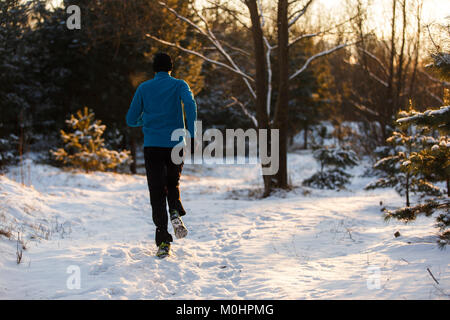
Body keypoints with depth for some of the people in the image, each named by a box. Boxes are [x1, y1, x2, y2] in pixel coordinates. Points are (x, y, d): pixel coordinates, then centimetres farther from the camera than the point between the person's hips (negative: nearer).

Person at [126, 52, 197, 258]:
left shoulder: (144, 88, 9)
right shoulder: (179, 85, 5)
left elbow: (131, 120, 10)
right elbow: (190, 103, -17)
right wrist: (192, 134, -19)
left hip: (152, 146, 0)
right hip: (176, 145, 0)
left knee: (157, 194, 2)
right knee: (172, 183, 23)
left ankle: (163, 242, -7)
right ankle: (176, 213, -8)